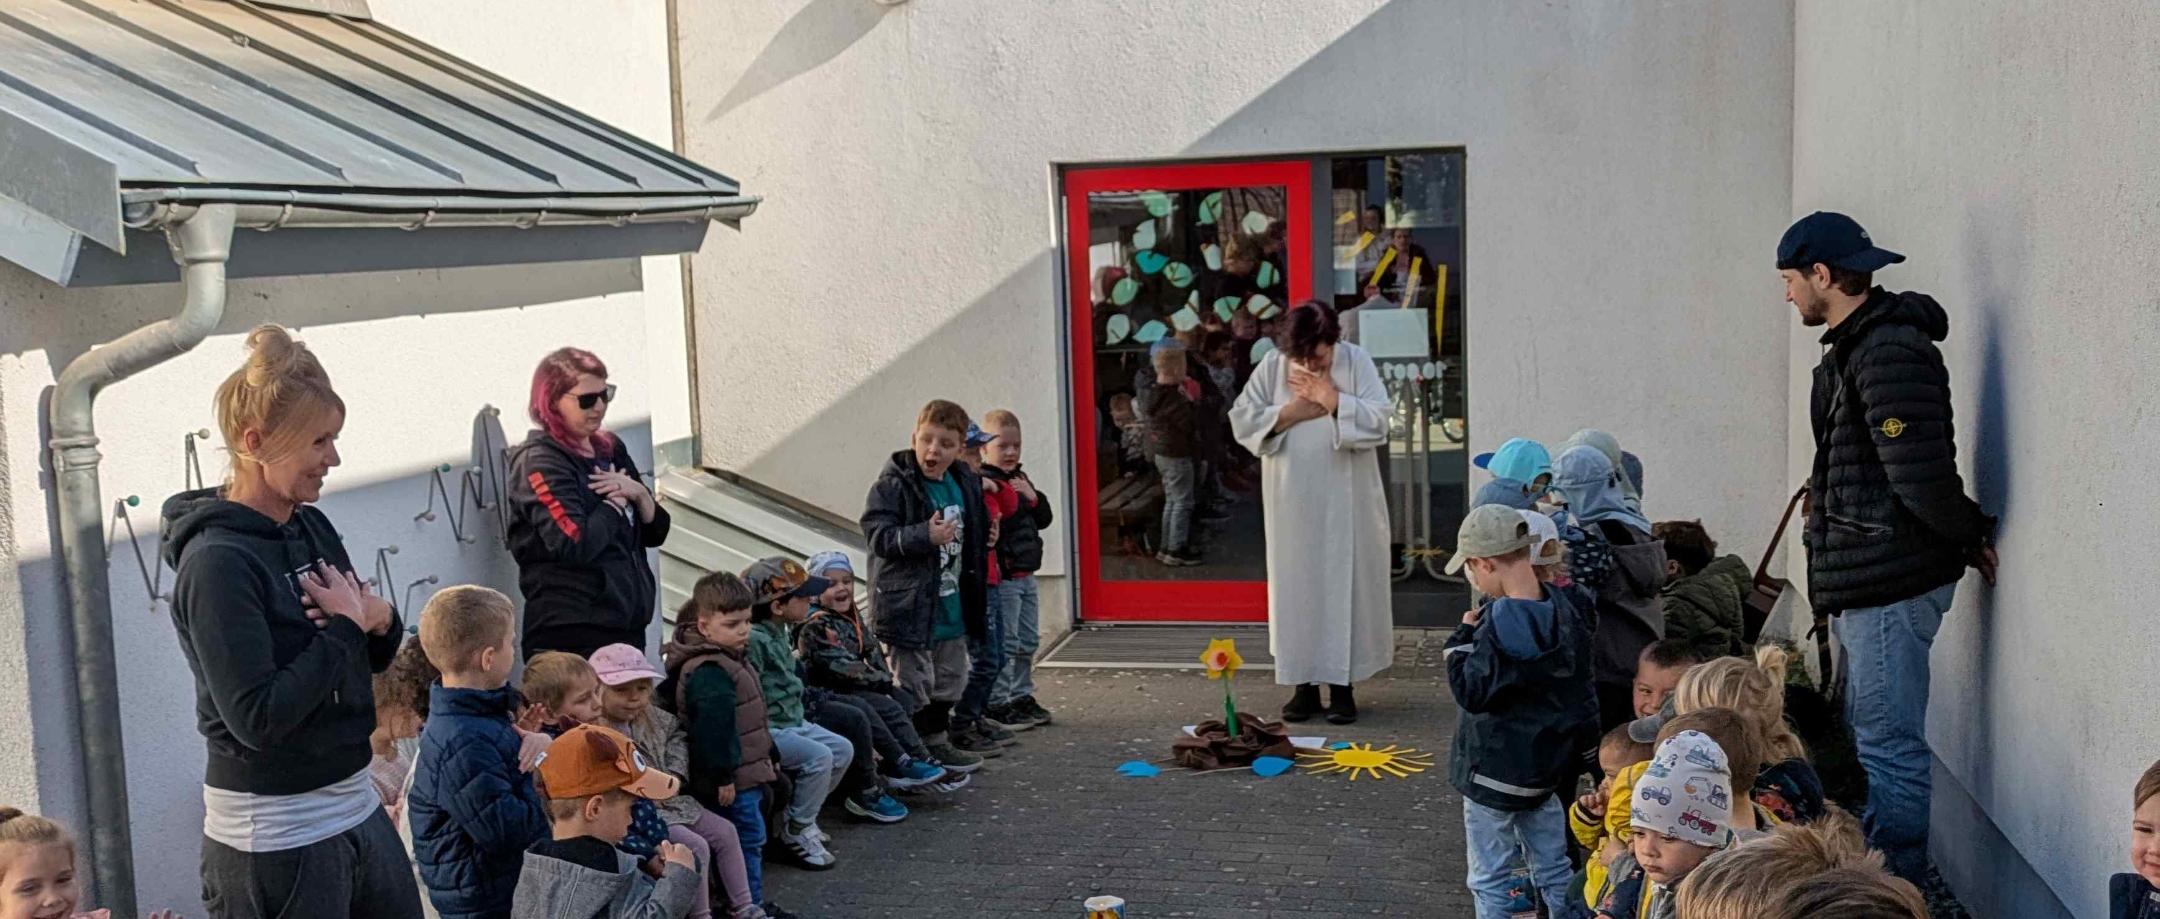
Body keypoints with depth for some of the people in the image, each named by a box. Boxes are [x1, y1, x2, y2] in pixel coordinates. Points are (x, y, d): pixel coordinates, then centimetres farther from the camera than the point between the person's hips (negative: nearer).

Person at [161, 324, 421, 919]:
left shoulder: (312, 527, 4)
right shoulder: (217, 562, -18)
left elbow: (372, 658, 15)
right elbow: (257, 717, -25)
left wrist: (380, 620, -7)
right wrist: (347, 627, -16)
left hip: (356, 805, 7)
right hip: (273, 839, -7)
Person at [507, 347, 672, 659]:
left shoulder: (611, 449, 14)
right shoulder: (539, 462, -9)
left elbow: (656, 533, 16)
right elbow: (576, 545, -21)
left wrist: (638, 494, -4)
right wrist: (616, 504, -6)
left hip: (628, 621, 7)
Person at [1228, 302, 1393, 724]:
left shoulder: (1356, 361, -5)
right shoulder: (1272, 365, -2)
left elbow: (1379, 419, -11)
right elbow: (1242, 420, -4)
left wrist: (1332, 400, -17)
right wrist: (1291, 413, -14)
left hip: (1344, 501, -1)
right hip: (1292, 501, 1)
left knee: (1344, 584, 3)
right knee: (1296, 585, 5)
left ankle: (1342, 685, 12)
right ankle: (1305, 685, 15)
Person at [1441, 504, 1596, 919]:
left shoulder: (1501, 621, -25)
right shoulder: (1562, 608, 0)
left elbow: (1471, 691, -22)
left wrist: (1463, 638, -11)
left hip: (1494, 771, -8)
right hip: (1547, 764, 8)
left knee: (1490, 881, 6)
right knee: (1554, 870, 19)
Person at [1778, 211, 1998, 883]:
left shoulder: (1890, 350, -18)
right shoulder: (1857, 345, 16)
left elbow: (1919, 472, -23)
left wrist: (1970, 536, -9)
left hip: (1890, 581, -11)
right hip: (1866, 578, 11)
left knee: (1889, 750, -6)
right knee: (1871, 739, 19)